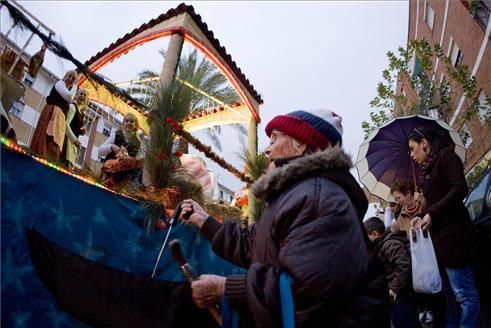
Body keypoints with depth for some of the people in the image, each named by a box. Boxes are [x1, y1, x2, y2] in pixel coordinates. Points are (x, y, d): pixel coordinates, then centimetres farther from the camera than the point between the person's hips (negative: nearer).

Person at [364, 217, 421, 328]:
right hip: (400, 294, 10)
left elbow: (404, 264, -32)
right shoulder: (384, 243, 10)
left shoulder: (389, 244, -22)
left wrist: (395, 287, -26)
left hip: (402, 294, -10)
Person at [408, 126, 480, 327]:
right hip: (439, 236, 9)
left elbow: (460, 189, -14)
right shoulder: (427, 169, 20)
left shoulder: (445, 155, -2)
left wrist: (432, 213, -16)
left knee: (463, 293, -6)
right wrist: (423, 218, 5)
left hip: (453, 234, -9)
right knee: (451, 294, 12)